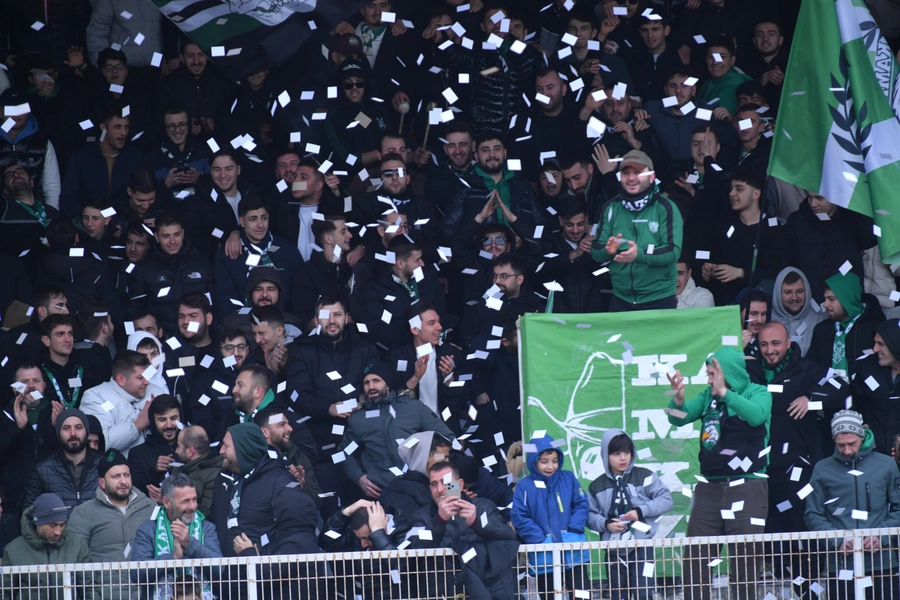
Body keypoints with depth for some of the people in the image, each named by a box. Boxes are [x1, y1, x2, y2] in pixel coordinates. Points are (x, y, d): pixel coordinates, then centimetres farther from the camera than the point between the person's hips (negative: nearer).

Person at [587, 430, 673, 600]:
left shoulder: (644, 477, -1)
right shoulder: (597, 486, 7)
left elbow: (666, 500, -3)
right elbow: (590, 515, 8)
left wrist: (641, 511, -14)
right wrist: (605, 524, -12)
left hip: (642, 548, -3)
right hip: (614, 551, 3)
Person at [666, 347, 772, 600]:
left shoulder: (758, 393, -1)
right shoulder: (708, 396, 12)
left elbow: (756, 415, -21)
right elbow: (678, 418, 7)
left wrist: (724, 392, -22)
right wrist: (678, 397, -13)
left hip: (747, 486, -5)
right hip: (710, 487, 5)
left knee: (744, 557, -4)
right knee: (694, 557, 4)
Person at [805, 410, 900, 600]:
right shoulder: (823, 469, 4)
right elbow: (813, 515, 4)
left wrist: (881, 537, -8)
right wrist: (838, 541, -11)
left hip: (881, 562, 1)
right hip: (839, 565, -1)